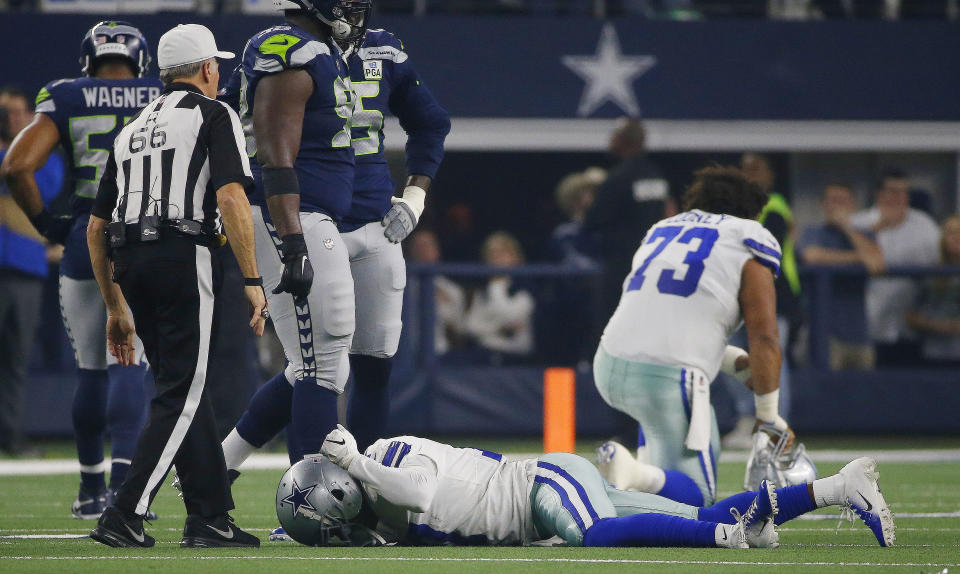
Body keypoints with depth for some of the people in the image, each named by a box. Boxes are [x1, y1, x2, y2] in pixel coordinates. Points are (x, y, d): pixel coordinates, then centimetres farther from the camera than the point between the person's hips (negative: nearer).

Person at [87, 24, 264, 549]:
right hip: (183, 257, -7)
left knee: (184, 387, 14)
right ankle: (124, 516, -17)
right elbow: (230, 197, -12)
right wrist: (252, 280, -10)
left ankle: (210, 519, 13)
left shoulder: (133, 130, 23)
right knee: (181, 394, -7)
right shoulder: (213, 114, 4)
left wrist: (115, 308, 26)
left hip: (129, 267, 7)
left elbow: (96, 229, 21)